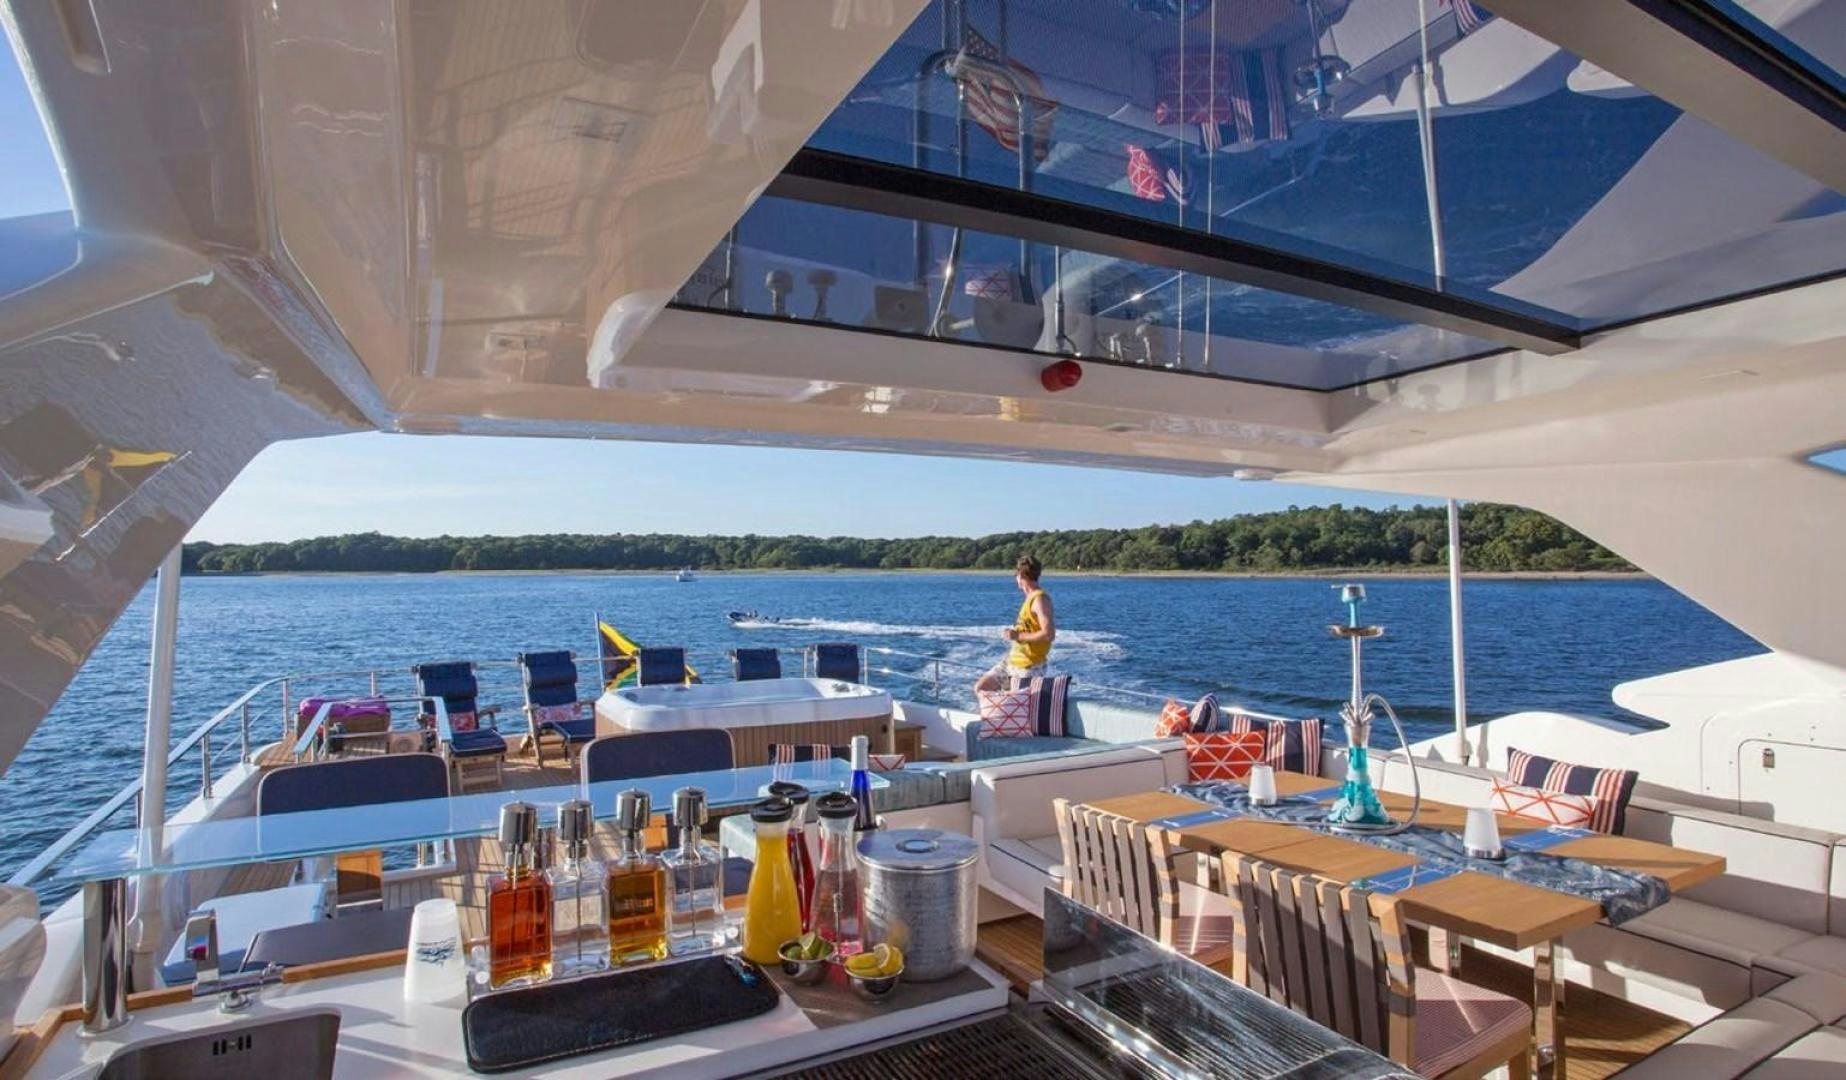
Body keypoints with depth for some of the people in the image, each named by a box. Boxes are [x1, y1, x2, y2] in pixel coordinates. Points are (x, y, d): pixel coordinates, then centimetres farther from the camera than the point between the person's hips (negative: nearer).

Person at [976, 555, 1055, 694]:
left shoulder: (1040, 599, -17)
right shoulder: (1031, 598, 11)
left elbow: (1049, 634, -25)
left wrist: (1018, 636, -19)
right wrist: (1014, 633, 9)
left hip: (1030, 667, -9)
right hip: (1012, 661, 9)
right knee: (981, 688, 6)